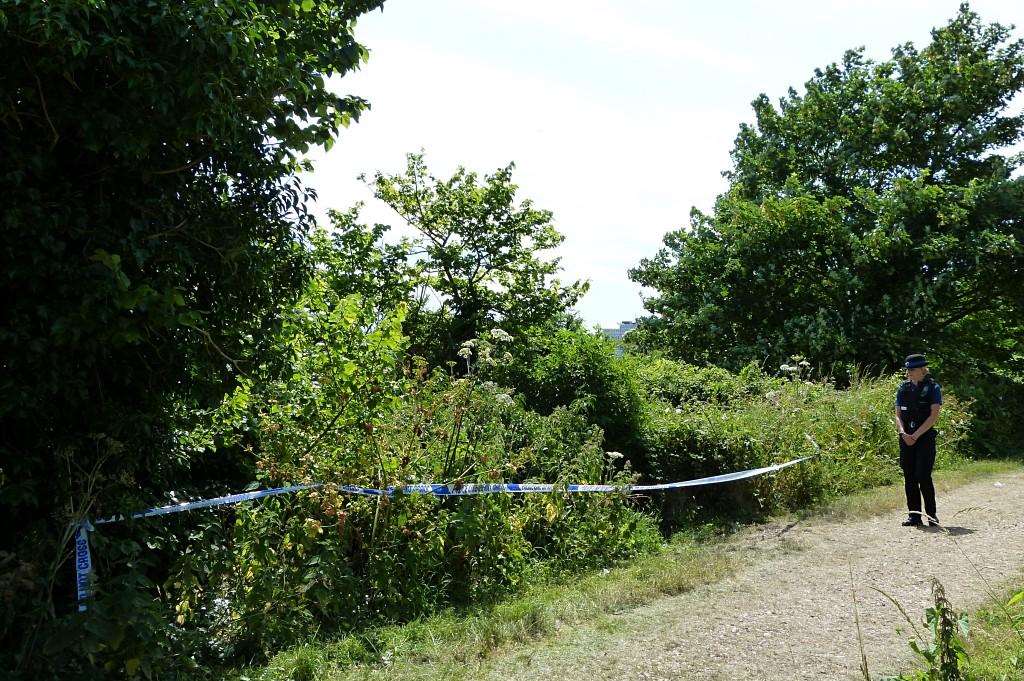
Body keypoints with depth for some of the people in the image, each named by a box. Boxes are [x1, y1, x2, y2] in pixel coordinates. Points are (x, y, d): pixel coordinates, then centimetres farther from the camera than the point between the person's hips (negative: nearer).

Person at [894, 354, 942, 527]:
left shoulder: (933, 387, -2)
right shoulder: (903, 388, 11)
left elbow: (934, 415, -10)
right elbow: (898, 414, 9)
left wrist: (916, 435, -15)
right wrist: (903, 433, -9)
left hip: (925, 437, -4)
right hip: (906, 439, 4)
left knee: (923, 476, -9)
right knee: (909, 477, 4)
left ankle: (932, 514, 7)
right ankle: (914, 516, 11)